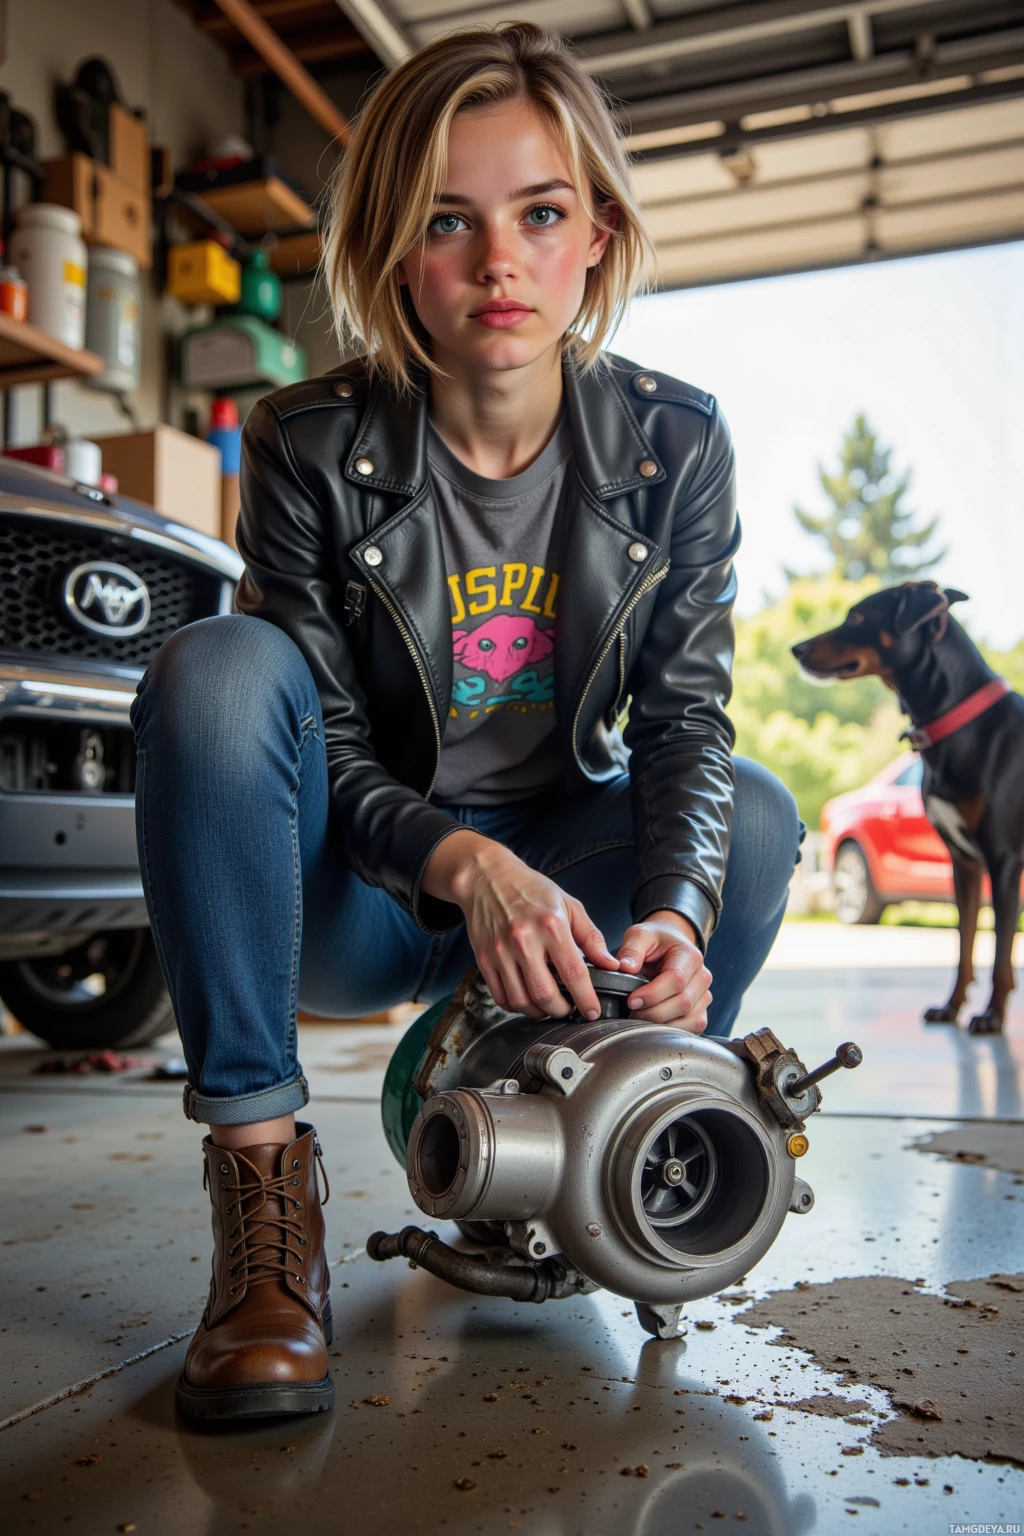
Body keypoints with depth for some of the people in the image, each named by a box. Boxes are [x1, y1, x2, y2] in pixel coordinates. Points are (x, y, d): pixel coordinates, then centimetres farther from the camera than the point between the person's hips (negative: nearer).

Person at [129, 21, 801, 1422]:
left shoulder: (675, 444, -6)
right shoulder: (312, 449, -12)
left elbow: (685, 715, -9)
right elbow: (321, 751, -13)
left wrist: (676, 911, -28)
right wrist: (467, 865, -32)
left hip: (559, 865, 3)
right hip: (358, 890, -2)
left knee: (754, 818, -21)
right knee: (217, 665, -27)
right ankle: (262, 1168, -23)